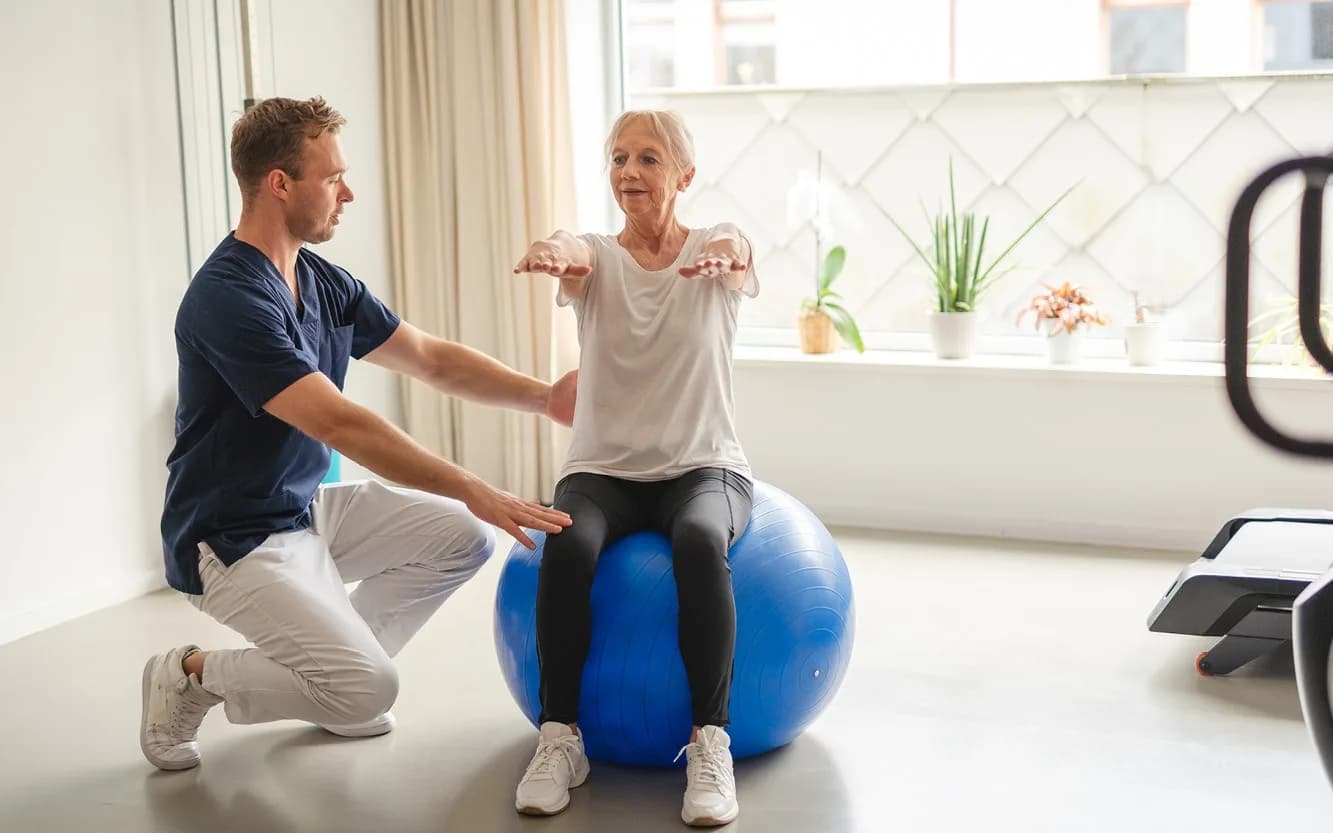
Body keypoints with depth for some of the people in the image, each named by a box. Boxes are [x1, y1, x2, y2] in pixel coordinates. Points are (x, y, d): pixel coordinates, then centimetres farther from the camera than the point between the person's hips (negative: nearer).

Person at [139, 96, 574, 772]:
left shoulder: (323, 283, 3)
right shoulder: (227, 298, -25)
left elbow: (432, 360, 9)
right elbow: (339, 423, -32)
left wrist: (545, 397, -2)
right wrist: (471, 490, -33)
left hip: (309, 507, 9)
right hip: (234, 538, -9)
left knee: (461, 537, 3)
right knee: (368, 690, -21)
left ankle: (324, 667, 15)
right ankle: (191, 677, 3)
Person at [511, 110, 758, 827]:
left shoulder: (713, 246, 1)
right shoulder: (596, 257, 2)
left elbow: (737, 250, -25)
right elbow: (571, 256, -24)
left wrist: (722, 256, -52)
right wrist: (549, 254, -50)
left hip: (704, 465, -1)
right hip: (604, 469, 1)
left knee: (700, 540, -36)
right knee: (568, 546, -32)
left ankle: (710, 742, -27)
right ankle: (559, 738, -19)